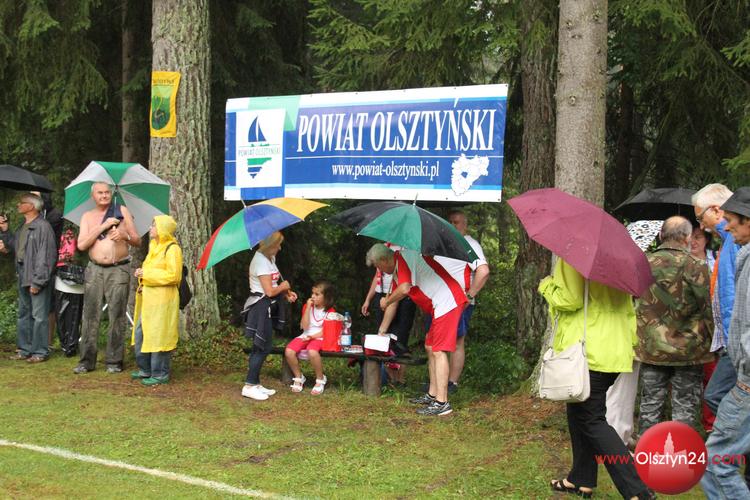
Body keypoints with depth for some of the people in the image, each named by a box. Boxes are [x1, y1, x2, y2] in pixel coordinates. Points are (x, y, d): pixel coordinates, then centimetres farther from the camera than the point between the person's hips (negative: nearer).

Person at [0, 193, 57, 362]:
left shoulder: (42, 227, -13)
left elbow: (46, 256, -18)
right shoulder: (22, 227, 16)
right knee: (24, 315, 15)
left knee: (39, 316, -3)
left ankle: (40, 351, 3)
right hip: (23, 276, 10)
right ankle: (25, 349, 23)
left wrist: (38, 281, -20)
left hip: (37, 278, -10)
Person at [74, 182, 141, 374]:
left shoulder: (122, 211, 8)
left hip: (118, 269, -1)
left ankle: (114, 361, 3)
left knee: (117, 316, -3)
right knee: (90, 315, -3)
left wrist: (125, 236, -13)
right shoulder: (88, 216, 12)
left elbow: (138, 241, 9)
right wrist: (103, 226, -8)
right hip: (95, 269, 1)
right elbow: (81, 245, -2)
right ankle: (87, 360, 2)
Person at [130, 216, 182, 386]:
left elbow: (173, 275, -18)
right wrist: (142, 276, 7)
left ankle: (160, 374, 4)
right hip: (148, 298, 9)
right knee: (140, 332, 11)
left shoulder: (172, 249, -11)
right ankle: (145, 370, 23)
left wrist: (146, 273, -16)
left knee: (158, 335, -5)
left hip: (162, 300, -9)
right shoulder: (154, 247, 18)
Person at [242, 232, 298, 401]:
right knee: (263, 347, -7)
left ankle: (255, 384, 17)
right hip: (261, 307, -10)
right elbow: (270, 291, -20)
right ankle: (249, 386, -3)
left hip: (268, 307, 10)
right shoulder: (261, 261, -18)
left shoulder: (269, 258, 12)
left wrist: (286, 294, 1)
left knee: (260, 347, 12)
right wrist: (284, 286, -3)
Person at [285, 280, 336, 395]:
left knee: (312, 352, -39)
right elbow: (304, 326, -3)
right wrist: (308, 308, -9)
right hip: (305, 336, 4)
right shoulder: (308, 306, 7)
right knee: (288, 351, -24)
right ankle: (298, 377, 0)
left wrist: (313, 336, -19)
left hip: (319, 338, -4)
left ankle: (320, 379, -14)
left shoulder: (330, 312, -1)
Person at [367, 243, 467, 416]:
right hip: (438, 305, 11)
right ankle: (432, 395, 22)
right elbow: (393, 304, 28)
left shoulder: (404, 257, -12)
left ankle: (442, 403, -13)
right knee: (430, 347, 16)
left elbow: (404, 288, -25)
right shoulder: (397, 272, 20)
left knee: (438, 350, -12)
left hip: (447, 300, -11)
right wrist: (381, 332, 33)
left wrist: (386, 301, -5)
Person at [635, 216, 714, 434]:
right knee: (685, 407, 6)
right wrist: (713, 342, 4)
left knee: (650, 405, 12)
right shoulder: (695, 266, -12)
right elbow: (707, 309, -9)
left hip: (650, 348, 4)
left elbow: (635, 304, 11)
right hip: (687, 349, -3)